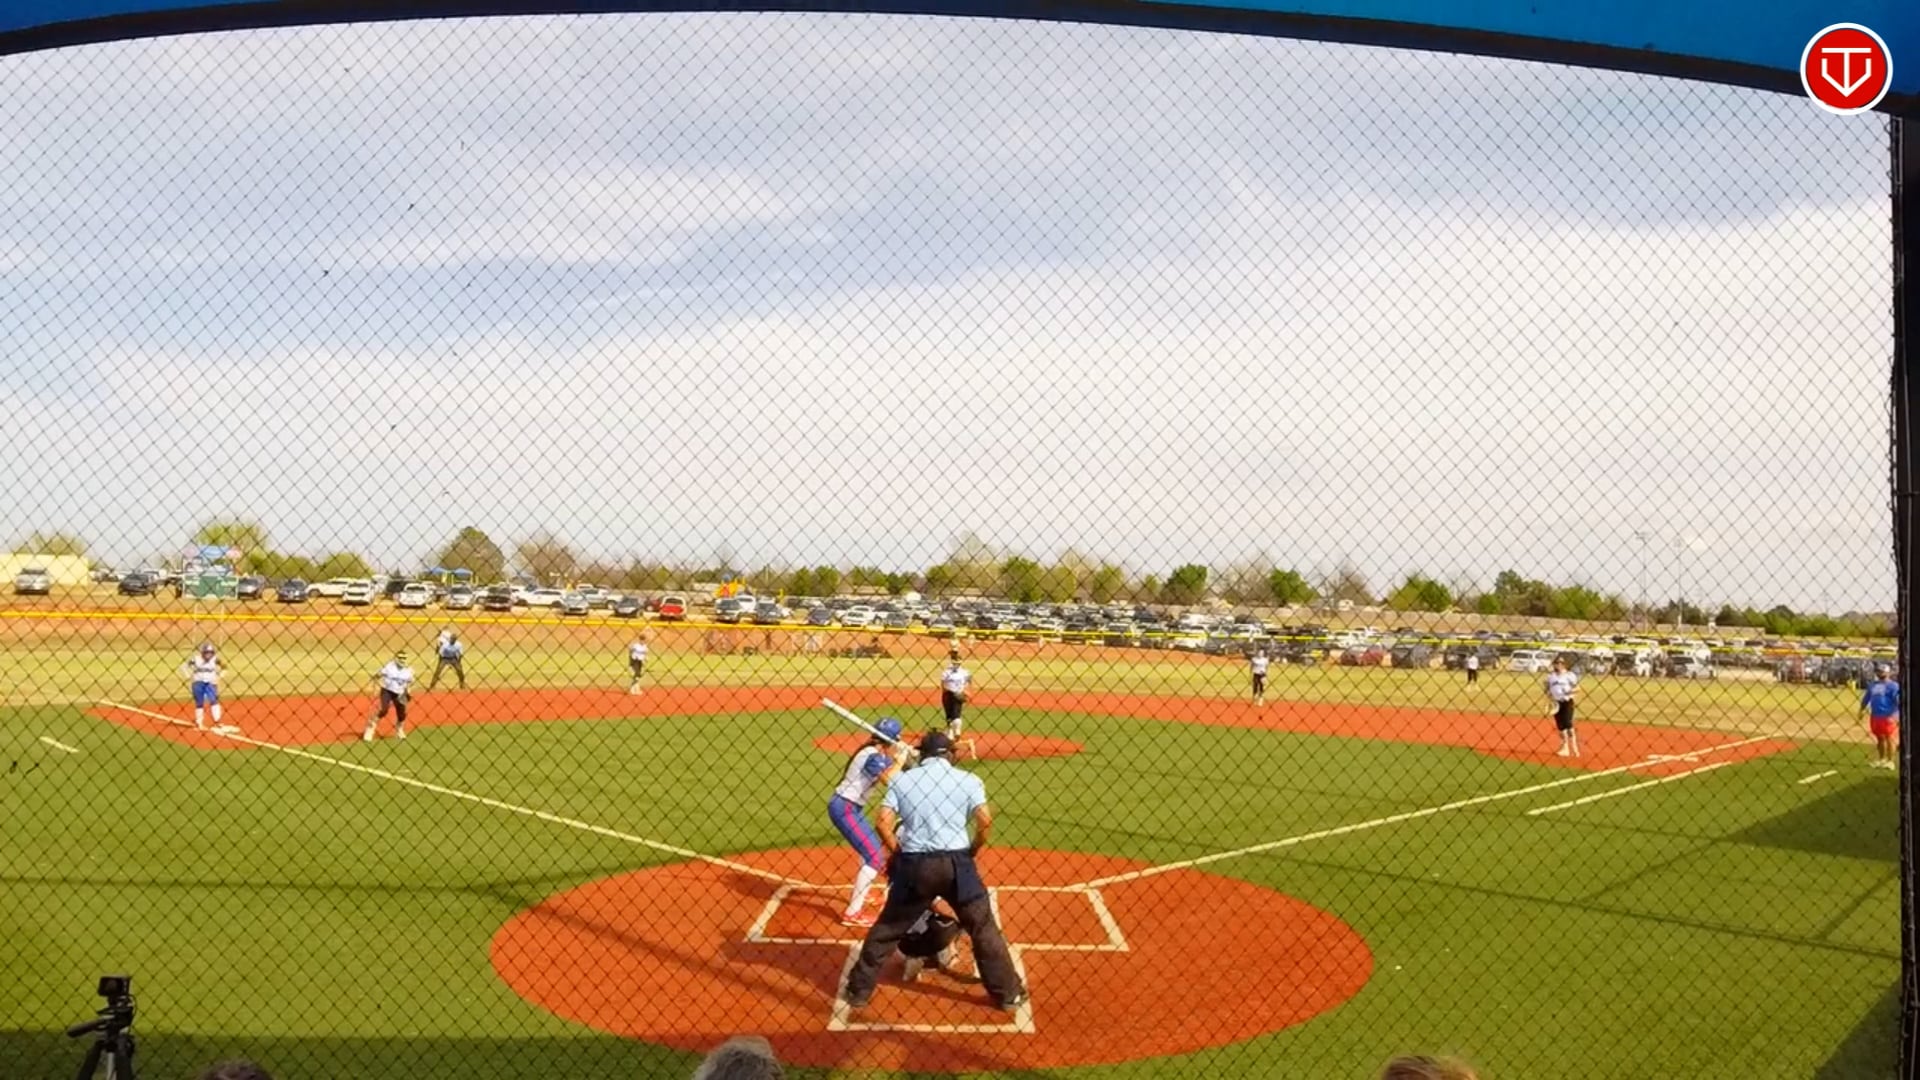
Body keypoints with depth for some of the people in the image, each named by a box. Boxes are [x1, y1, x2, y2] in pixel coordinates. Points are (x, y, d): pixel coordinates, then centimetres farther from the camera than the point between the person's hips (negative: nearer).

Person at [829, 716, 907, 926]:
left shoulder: (876, 754, 9)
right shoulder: (872, 756, -20)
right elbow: (889, 779, -36)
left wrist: (903, 756, -4)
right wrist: (900, 758, -23)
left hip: (851, 808, 10)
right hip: (845, 808, -10)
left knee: (873, 850, 28)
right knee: (876, 857, -13)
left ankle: (860, 894, 46)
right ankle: (852, 913, -15)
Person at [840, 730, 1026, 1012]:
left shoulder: (903, 779, 7)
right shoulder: (967, 780, 4)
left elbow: (884, 822, -2)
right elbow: (985, 821, -8)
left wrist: (897, 852, 10)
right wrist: (972, 851, 7)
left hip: (914, 865, 1)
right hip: (956, 864, -1)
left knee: (887, 929, 15)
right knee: (984, 929, 13)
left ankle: (859, 990, 21)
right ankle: (1008, 993, 18)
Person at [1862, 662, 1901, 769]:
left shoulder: (1893, 685, -7)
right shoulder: (1872, 685, 14)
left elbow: (1898, 701, -16)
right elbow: (1866, 698, 21)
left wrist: (1897, 715, -25)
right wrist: (1862, 709, 10)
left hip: (1887, 716, -7)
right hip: (1875, 716, 7)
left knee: (1888, 738, -1)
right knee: (1879, 738, 15)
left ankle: (1890, 761, 5)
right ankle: (1881, 759, 25)